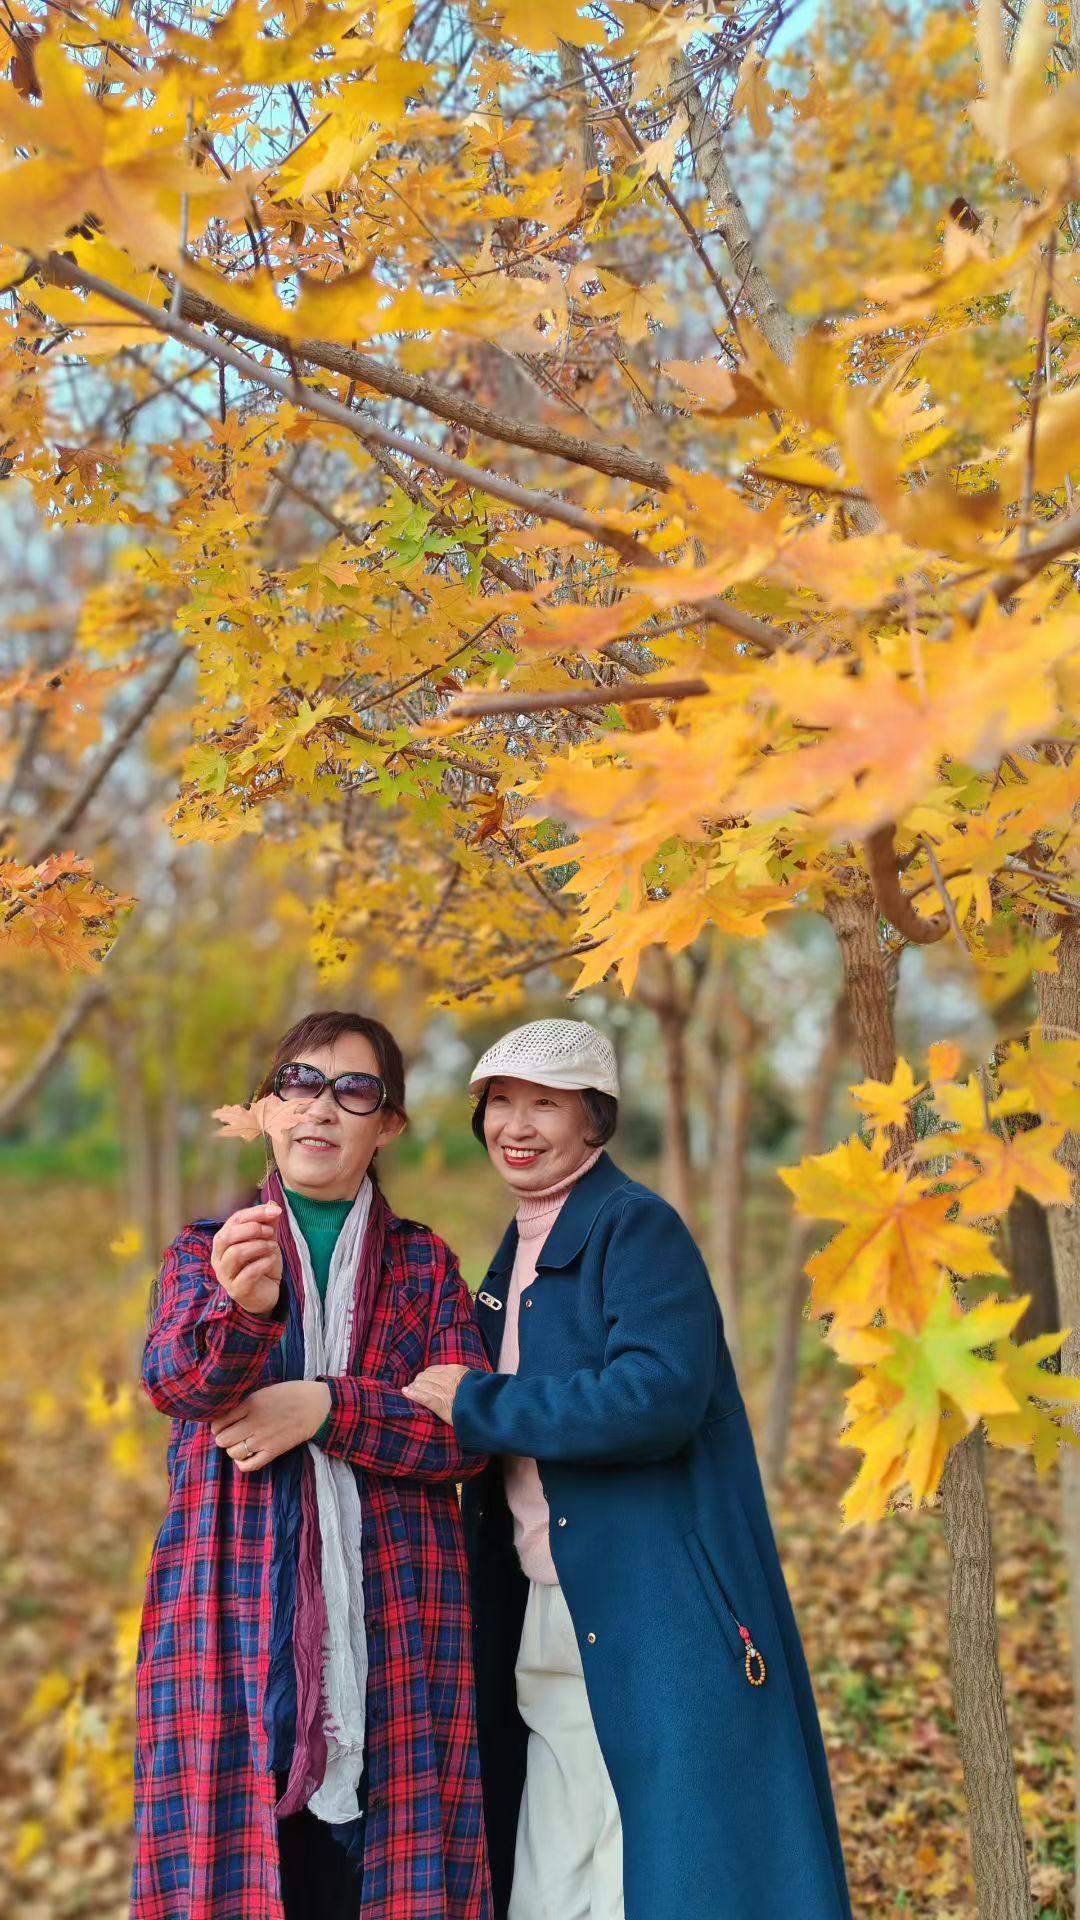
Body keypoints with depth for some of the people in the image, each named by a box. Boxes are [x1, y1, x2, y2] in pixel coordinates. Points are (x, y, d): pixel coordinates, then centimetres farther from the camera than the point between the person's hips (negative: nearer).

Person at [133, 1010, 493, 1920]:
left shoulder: (424, 1262, 12)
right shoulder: (206, 1249, 11)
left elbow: (469, 1432, 0)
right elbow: (172, 1373, -11)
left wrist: (326, 1408, -13)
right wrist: (241, 1310, -33)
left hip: (391, 1627, 0)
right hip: (234, 1616, 0)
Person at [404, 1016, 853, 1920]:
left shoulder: (637, 1227, -8)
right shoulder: (519, 1252, 16)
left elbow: (659, 1398, -23)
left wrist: (472, 1403, -15)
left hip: (658, 1634, -8)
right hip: (547, 1634, 8)